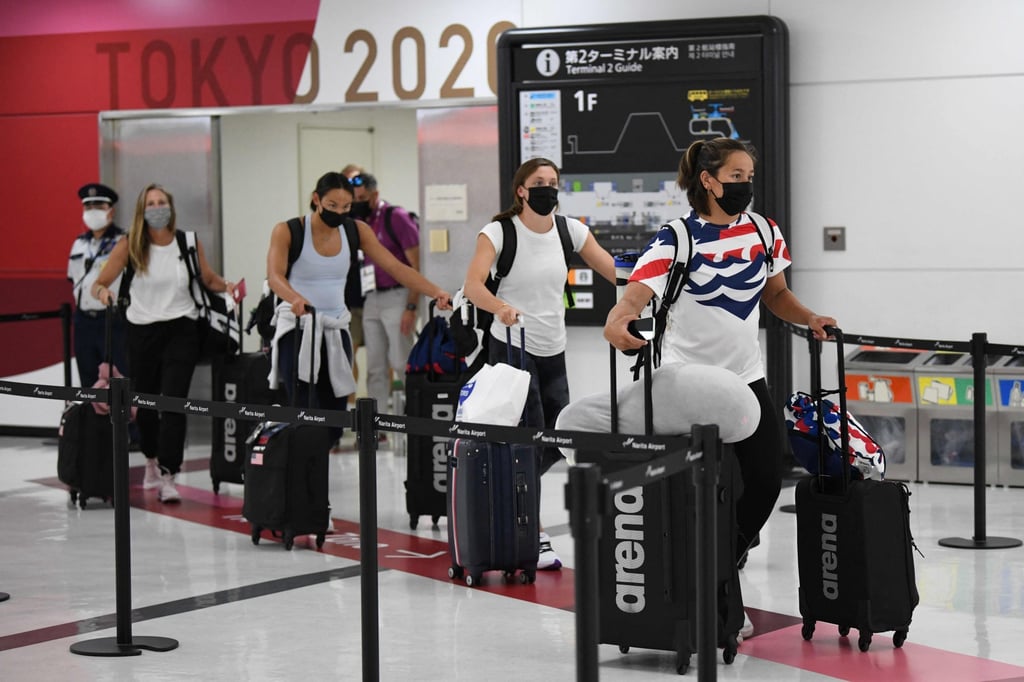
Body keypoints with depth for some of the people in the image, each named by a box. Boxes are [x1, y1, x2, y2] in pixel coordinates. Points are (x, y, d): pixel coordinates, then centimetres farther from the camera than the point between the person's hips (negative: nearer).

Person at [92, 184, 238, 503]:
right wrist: (103, 292, -27)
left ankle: (167, 477, -11)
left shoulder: (189, 243, 1)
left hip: (181, 329, -1)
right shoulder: (129, 246, -3)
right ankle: (152, 461, 39)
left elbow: (209, 279, 14)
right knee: (144, 401, 10)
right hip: (142, 330, 1)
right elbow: (99, 284, -4)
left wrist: (226, 286, -7)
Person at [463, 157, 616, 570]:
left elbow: (615, 272, 1)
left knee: (556, 442, 8)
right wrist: (500, 307, -41)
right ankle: (534, 537, -2)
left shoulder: (570, 230, 4)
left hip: (553, 352, 6)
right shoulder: (499, 232, -9)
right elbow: (473, 286, -21)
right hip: (510, 348, -5)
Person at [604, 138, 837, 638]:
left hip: (746, 377, 6)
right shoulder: (678, 239, -14)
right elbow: (636, 293, -27)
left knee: (765, 483, 4)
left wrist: (809, 318, -1)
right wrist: (617, 321, -48)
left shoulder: (763, 232, 4)